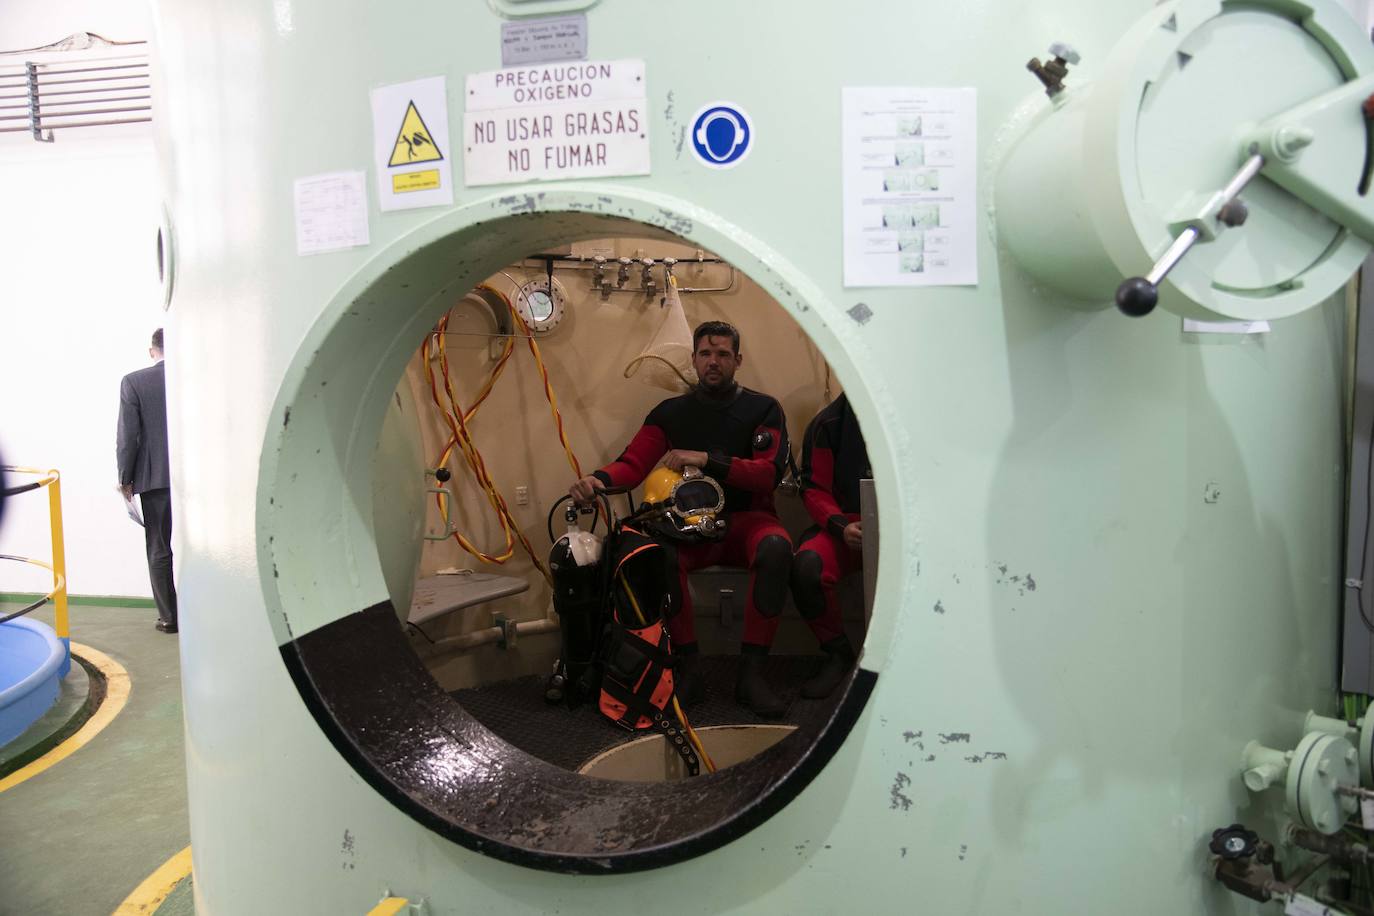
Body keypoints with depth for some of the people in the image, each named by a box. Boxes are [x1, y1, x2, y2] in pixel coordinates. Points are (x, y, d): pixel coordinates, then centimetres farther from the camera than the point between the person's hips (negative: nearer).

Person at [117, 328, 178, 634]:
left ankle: (169, 617, 11)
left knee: (159, 551, 8)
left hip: (155, 478, -1)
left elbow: (128, 435, -6)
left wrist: (125, 479, 3)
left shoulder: (133, 382, -5)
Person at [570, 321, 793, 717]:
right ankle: (689, 666, -18)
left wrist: (708, 459, -19)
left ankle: (751, 671, -26)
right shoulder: (671, 412, 12)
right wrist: (599, 478, -21)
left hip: (746, 519, -1)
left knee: (775, 549, -36)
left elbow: (770, 473, -8)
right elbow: (632, 463, 2)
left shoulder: (763, 409, 6)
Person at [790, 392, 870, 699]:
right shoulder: (828, 424, 6)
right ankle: (837, 653, -6)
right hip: (846, 526, 1)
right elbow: (814, 489, 5)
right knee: (806, 567, -32)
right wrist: (841, 527, -14)